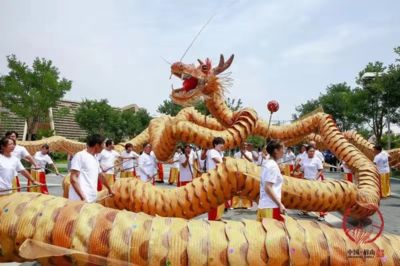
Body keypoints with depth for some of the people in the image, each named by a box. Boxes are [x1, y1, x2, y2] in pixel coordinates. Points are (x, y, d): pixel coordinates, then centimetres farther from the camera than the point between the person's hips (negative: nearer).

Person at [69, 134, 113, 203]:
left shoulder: (95, 158, 17)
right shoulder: (80, 156, -8)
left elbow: (101, 175, 30)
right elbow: (73, 178, -14)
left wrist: (109, 189, 41)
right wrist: (83, 197, -21)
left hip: (92, 200, 8)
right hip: (80, 200, -8)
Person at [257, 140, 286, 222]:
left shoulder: (268, 164, 14)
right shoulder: (273, 166, -13)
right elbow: (268, 188, -20)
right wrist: (280, 204, -18)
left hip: (263, 205, 9)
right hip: (271, 206, -9)